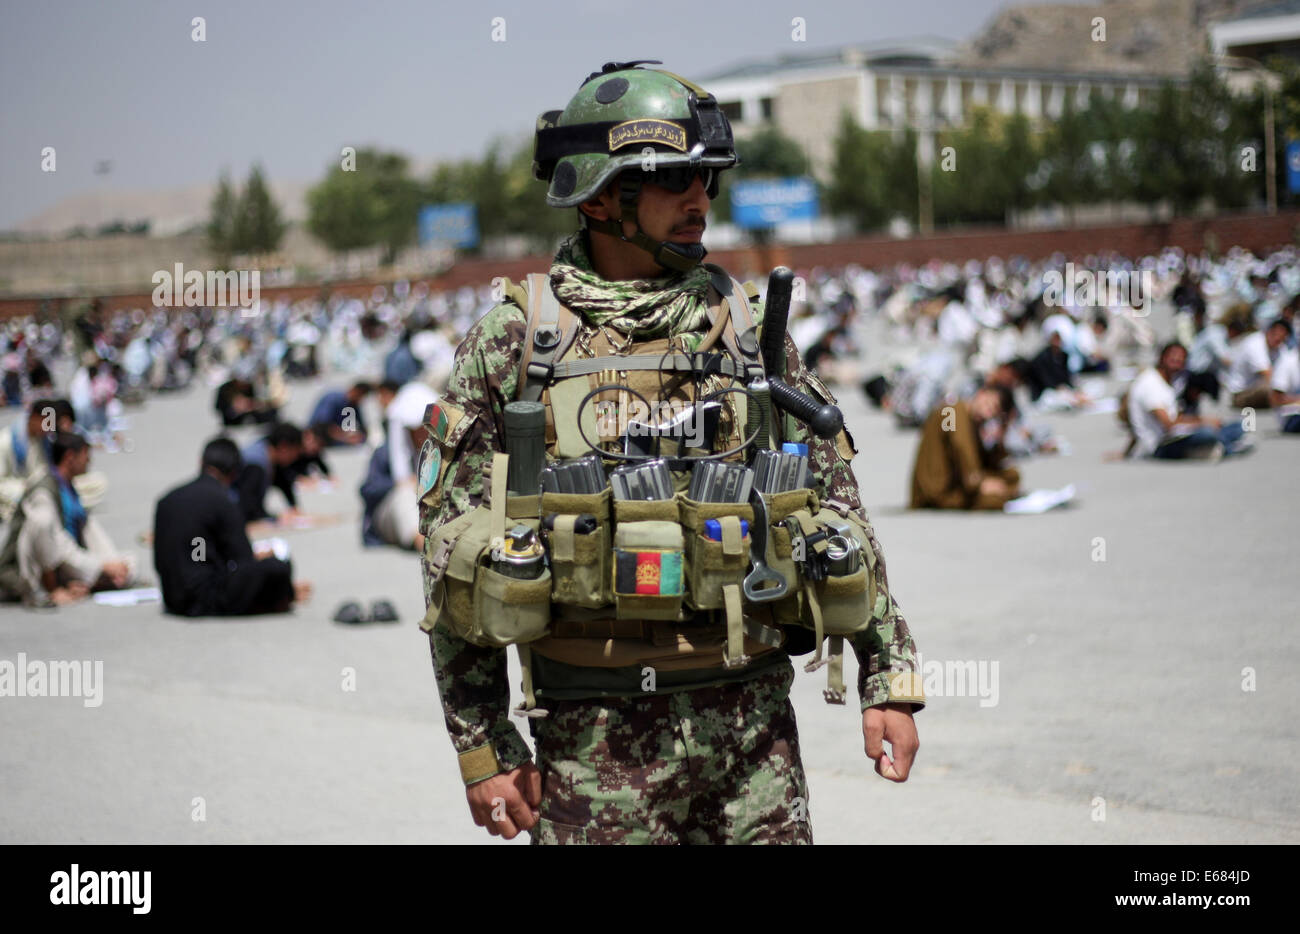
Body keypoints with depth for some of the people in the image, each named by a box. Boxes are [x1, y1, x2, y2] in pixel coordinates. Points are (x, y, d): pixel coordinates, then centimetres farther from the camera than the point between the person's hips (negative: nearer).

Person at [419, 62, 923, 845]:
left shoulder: (747, 327, 7)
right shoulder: (510, 343, 0)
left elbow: (837, 511, 11)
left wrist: (889, 680, 5)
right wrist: (483, 749, -2)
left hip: (753, 720, 2)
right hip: (597, 737, -2)